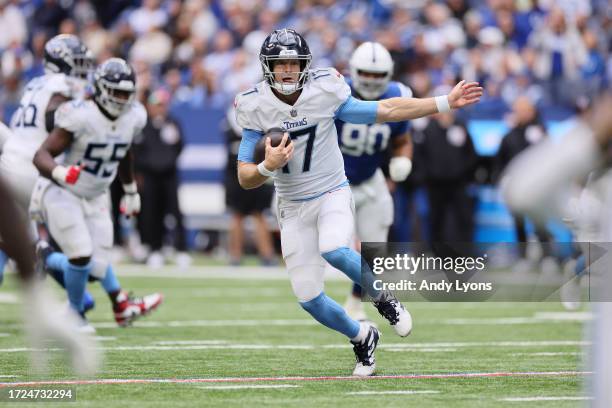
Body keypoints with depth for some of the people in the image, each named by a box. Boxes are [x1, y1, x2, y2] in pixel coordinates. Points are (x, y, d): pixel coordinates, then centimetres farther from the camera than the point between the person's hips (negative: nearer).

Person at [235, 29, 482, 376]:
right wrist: (267, 167, -31)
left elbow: (386, 111, -4)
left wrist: (446, 103, -8)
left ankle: (382, 297, -5)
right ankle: (362, 337, 28)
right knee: (309, 298, -2)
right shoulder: (255, 108, -10)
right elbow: (245, 179, -8)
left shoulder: (324, 93, -12)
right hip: (293, 207, 2)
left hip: (332, 194, -2)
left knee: (332, 249, -35)